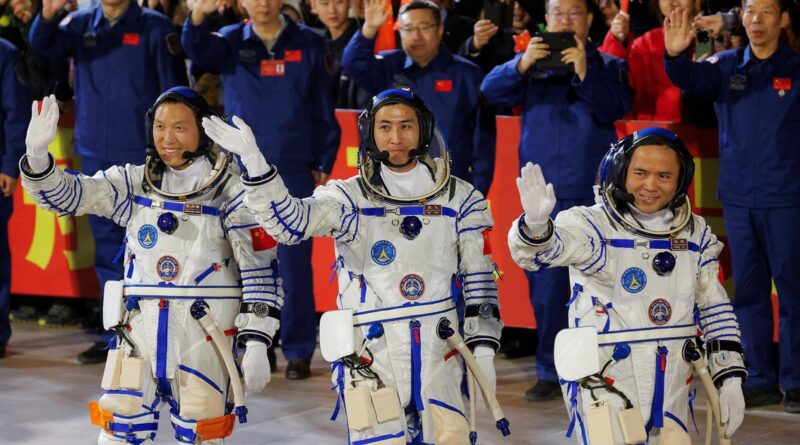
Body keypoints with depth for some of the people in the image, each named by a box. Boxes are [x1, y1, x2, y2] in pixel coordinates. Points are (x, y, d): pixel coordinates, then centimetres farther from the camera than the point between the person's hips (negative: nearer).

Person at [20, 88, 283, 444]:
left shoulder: (231, 191, -4)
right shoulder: (134, 184, 7)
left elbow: (260, 268, -7)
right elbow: (65, 194, 1)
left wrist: (257, 342, -13)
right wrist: (37, 155, -19)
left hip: (205, 332, -3)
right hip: (140, 326, 3)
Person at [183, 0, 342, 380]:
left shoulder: (309, 45, 4)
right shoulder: (231, 42, 5)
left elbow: (324, 110, 6)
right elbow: (199, 51, -18)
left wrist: (323, 164, 2)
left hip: (295, 173, -1)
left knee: (295, 261, -1)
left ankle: (298, 350, 6)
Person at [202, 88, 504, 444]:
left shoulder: (460, 199, 6)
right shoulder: (351, 198, 1)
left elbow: (479, 277, 7)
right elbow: (290, 221, -14)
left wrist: (483, 348, 1)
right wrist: (253, 161, -27)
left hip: (438, 347, 2)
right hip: (370, 347, -1)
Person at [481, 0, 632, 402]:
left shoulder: (608, 66, 8)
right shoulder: (532, 64, 10)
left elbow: (615, 108, -9)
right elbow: (491, 91, -4)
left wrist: (584, 70, -21)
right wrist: (522, 64, -21)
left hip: (593, 193, -1)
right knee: (544, 286, 2)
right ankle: (549, 372, 10)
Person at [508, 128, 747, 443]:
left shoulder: (695, 234, 7)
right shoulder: (593, 225, -9)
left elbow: (715, 309, 14)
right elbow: (545, 248, -28)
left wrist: (730, 379, 9)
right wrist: (536, 224, -52)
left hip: (671, 389, 5)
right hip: (604, 385, -5)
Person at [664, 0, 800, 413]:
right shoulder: (727, 66, 5)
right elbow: (691, 79, -12)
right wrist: (674, 56, -32)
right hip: (738, 196, 3)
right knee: (747, 289, 8)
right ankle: (760, 379, 16)